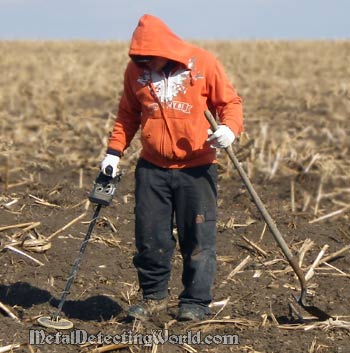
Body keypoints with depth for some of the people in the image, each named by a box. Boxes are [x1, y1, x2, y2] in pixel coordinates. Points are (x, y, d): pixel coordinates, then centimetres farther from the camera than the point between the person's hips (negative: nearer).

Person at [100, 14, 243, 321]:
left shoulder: (203, 63, -7)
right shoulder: (135, 70, 3)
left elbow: (229, 101, -1)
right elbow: (128, 114, 13)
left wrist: (230, 128, -22)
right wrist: (115, 150, 2)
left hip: (196, 167, -3)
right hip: (152, 168, 3)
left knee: (198, 238, 1)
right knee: (150, 237, 7)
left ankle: (196, 302, 12)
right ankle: (154, 296, 23)